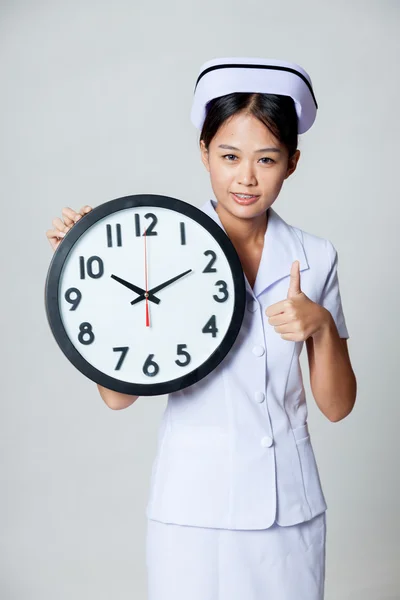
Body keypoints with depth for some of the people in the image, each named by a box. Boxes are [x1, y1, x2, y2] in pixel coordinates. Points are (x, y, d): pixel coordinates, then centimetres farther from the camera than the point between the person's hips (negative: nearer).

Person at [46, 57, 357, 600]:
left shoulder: (315, 257, -1)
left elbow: (337, 407, 1)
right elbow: (117, 394, -10)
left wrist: (321, 326, -16)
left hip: (290, 508, 3)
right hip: (193, 508, -2)